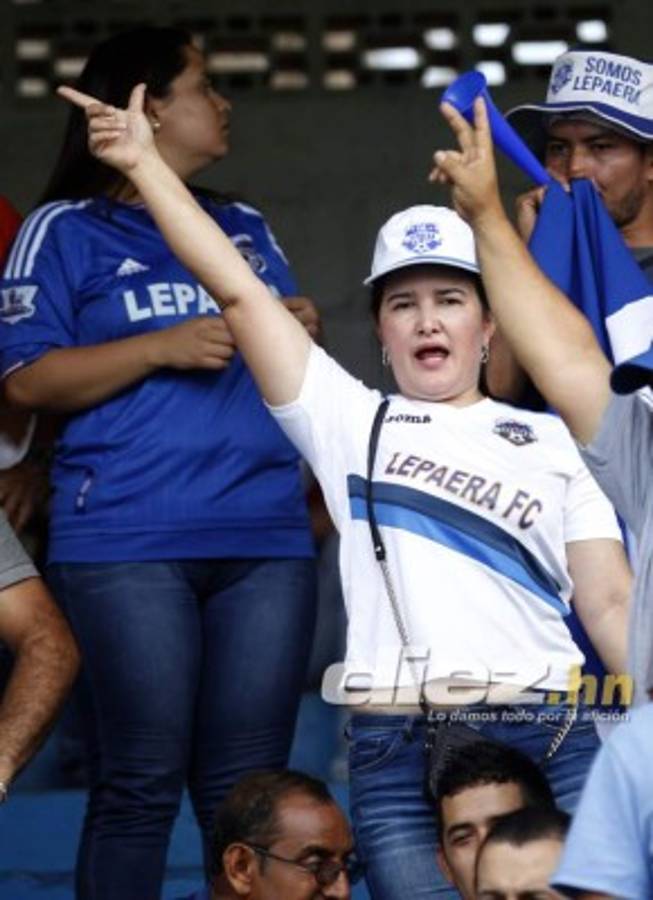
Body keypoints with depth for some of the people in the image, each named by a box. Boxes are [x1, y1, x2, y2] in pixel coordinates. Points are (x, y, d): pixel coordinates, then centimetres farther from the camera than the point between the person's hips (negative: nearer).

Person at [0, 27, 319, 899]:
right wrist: (161, 347, -12)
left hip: (265, 537, 5)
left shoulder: (247, 229, 21)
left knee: (247, 790, 2)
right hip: (127, 542, -5)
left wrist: (302, 336, 4)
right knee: (140, 785, -7)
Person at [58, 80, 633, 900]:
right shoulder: (350, 422, 14)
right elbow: (237, 290, 10)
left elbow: (611, 602, 11)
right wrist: (144, 164, 7)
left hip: (550, 740, 1)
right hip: (398, 755, -1)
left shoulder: (549, 442, 17)